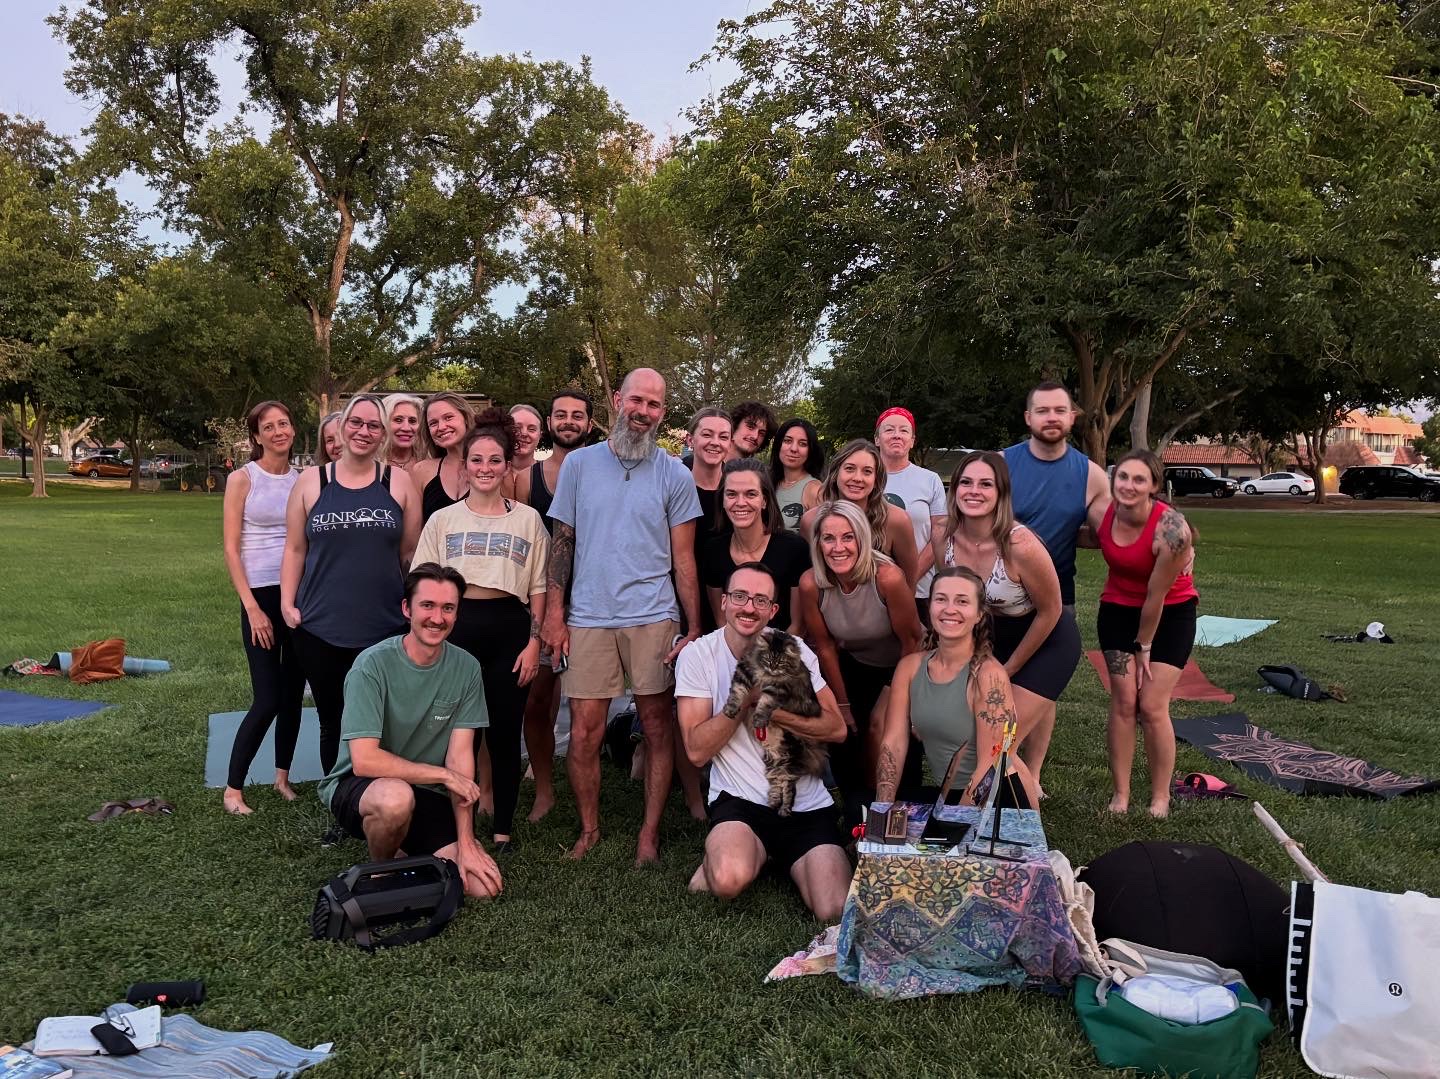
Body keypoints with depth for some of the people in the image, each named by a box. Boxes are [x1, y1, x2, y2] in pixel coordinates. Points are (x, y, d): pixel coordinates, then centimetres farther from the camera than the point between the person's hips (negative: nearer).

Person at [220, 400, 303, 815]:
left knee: (293, 694, 10)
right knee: (267, 700, -6)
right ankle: (233, 789, 9)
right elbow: (231, 549, -5)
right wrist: (252, 608, -12)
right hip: (262, 596, -4)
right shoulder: (243, 479, -3)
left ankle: (283, 776, 25)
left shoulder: (303, 479, 7)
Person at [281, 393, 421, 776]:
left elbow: (411, 554, 5)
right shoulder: (311, 481, 5)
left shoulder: (399, 482, 3)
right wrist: (288, 603, -1)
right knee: (332, 723, 12)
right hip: (319, 629, 1)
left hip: (384, 629, -1)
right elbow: (295, 549, 8)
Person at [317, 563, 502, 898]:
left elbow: (460, 756, -7)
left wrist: (465, 843, -13)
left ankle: (407, 853, 17)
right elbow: (365, 760, -23)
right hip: (357, 787, -3)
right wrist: (444, 774, -18)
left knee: (483, 886, -11)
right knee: (396, 796, -38)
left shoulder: (466, 669, -6)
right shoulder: (374, 664, -18)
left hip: (427, 797, 4)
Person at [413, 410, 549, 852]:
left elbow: (538, 588, 6)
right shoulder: (442, 520, 8)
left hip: (509, 629, 0)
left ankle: (503, 828, 18)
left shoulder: (528, 519, 7)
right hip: (457, 627, 0)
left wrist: (534, 642, -1)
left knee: (505, 732, 5)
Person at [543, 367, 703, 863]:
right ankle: (589, 829, 21)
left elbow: (684, 558, 5)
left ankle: (650, 833, 18)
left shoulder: (674, 474, 4)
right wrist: (554, 613, 0)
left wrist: (695, 628, -1)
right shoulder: (579, 464, 6)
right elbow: (562, 541, 8)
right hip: (588, 618, 0)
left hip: (653, 618, 0)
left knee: (658, 728, 4)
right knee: (583, 735, 1)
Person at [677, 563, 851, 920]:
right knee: (730, 880, -34)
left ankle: (776, 855, 16)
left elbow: (837, 729, -3)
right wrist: (744, 698, -19)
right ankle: (718, 856, 4)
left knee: (835, 913, -15)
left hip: (807, 804, 3)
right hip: (739, 801, -2)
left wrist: (767, 708, -17)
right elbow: (697, 751, -9)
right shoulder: (697, 655, -5)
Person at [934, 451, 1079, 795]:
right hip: (992, 639, 6)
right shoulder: (944, 539, -15)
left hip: (1047, 642, -5)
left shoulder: (1020, 545, -31)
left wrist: (1008, 670, -7)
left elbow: (1050, 612, -17)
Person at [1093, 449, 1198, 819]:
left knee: (1152, 707, -6)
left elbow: (1157, 595, -20)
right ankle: (1120, 796, 9)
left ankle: (1160, 800, 9)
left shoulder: (1171, 528, -29)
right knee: (1123, 703, 0)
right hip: (1118, 610, 3)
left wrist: (1144, 647, -9)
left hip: (1170, 614, -3)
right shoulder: (1102, 514, -16)